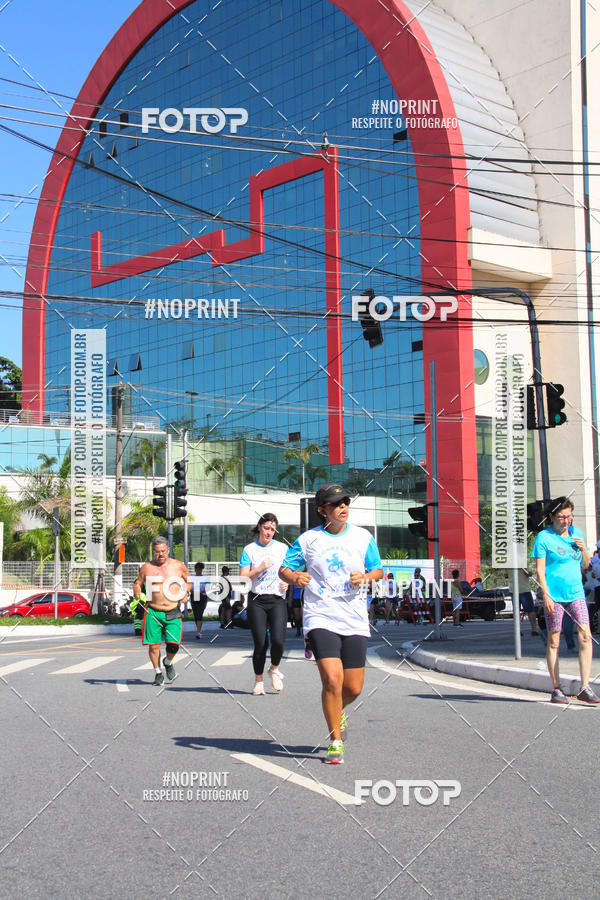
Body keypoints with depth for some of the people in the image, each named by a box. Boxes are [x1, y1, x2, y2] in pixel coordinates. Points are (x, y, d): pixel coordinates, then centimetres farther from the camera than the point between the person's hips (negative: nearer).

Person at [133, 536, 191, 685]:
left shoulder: (178, 566, 5)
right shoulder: (147, 567, 4)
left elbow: (189, 581, 19)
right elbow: (138, 583, 16)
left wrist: (185, 593, 2)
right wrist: (137, 594, -5)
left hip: (173, 613, 0)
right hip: (153, 612, 0)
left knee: (173, 644, -9)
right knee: (153, 645, -1)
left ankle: (168, 662, 25)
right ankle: (158, 672, 21)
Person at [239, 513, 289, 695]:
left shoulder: (282, 548, 9)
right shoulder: (249, 549, 4)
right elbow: (243, 578, 0)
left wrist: (287, 582, -5)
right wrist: (260, 568, -13)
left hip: (277, 600, 1)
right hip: (257, 601, -1)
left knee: (278, 640, -15)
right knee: (260, 644, -3)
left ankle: (274, 670, 14)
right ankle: (258, 680, 15)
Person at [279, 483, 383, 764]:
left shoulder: (363, 537, 7)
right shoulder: (308, 539, 2)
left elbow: (378, 570, 14)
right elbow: (284, 569, 8)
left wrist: (366, 577, -8)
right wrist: (295, 576, -14)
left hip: (355, 621, 3)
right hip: (321, 618, -2)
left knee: (354, 688, 3)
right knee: (332, 679, -18)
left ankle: (337, 709, 40)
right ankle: (335, 741, 0)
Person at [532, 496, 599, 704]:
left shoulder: (576, 533, 12)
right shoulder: (544, 537, -3)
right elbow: (540, 569, -6)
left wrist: (583, 550, -2)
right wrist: (546, 595, -15)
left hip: (576, 593, 4)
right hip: (554, 596, -4)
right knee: (554, 641, 1)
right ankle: (556, 689, 9)